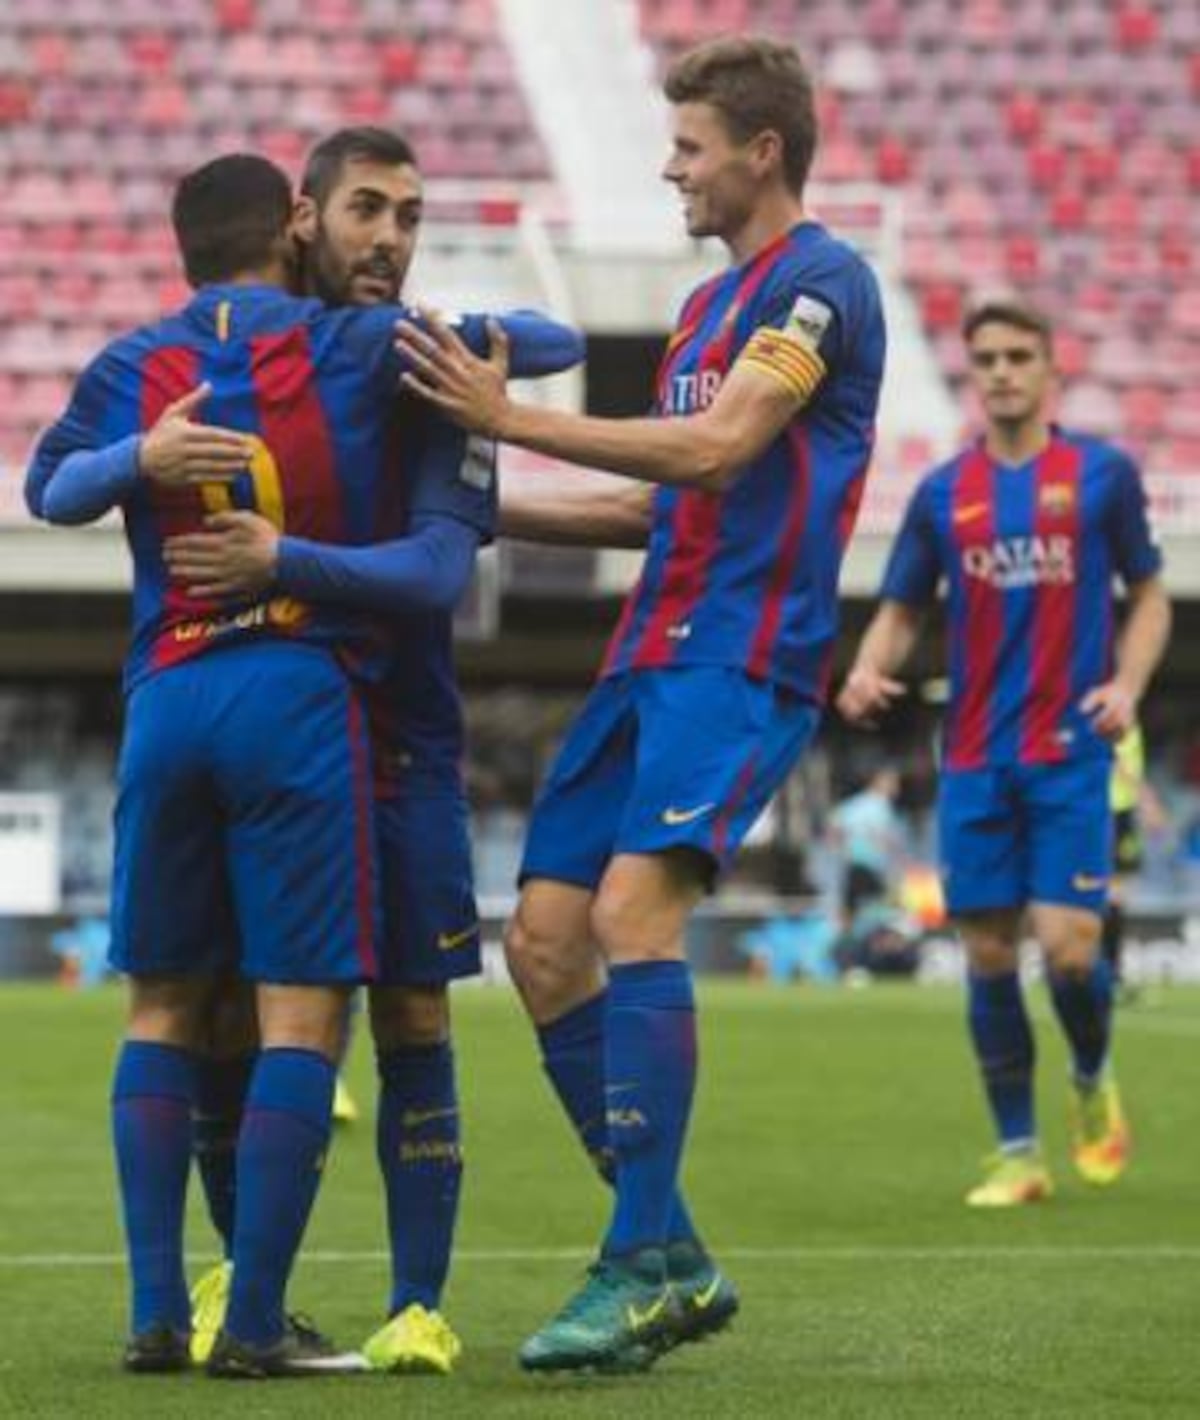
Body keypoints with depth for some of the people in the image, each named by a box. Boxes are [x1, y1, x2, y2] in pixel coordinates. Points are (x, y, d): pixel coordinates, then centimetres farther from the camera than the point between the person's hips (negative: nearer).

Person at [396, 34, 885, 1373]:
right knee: (542, 937, 2)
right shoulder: (708, 303, 23)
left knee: (631, 908, -25)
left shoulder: (818, 280, -7)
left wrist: (514, 419, -16)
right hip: (650, 655, 10)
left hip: (741, 657, -10)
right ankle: (672, 1260, 9)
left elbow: (717, 450, -19)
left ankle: (640, 1268, -21)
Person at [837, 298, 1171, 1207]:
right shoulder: (943, 493, 8)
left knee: (1067, 945, -12)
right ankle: (1018, 1153, 11)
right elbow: (901, 612, 12)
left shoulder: (1101, 473, 2)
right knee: (989, 954, 1)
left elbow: (1149, 595, 8)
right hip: (975, 761, 3)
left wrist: (1127, 683, -10)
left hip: (1070, 754, -2)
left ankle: (1094, 1081, 20)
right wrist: (869, 671, -9)